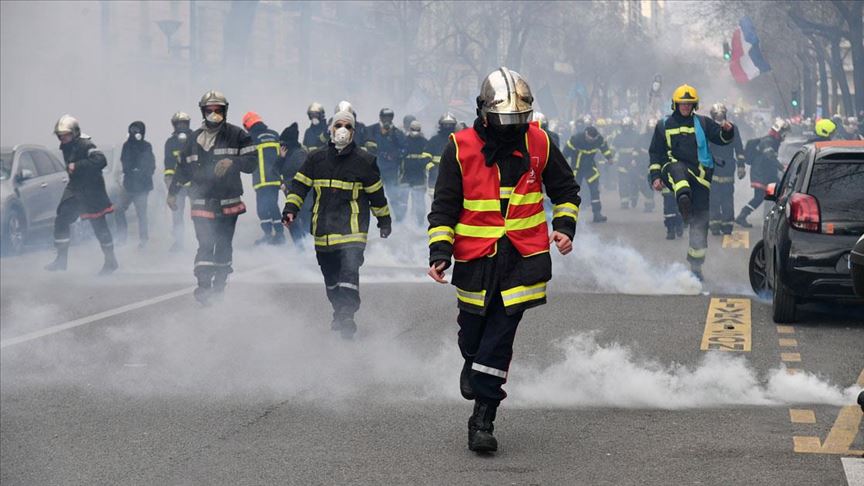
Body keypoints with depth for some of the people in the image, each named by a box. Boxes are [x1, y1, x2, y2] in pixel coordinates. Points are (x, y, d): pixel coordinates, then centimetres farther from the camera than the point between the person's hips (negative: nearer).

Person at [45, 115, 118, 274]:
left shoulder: (85, 145, -18)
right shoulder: (66, 148, 8)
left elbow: (101, 160, -32)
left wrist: (77, 166, -33)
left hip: (91, 191, -8)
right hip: (75, 189, 8)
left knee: (99, 226, -2)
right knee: (61, 221, -1)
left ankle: (111, 261, 10)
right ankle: (61, 259, 6)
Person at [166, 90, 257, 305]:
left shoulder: (236, 135, 0)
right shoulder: (195, 138, 11)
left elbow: (251, 161, -5)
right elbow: (184, 167, 20)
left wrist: (232, 162, -23)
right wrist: (172, 192, 20)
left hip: (229, 201, -1)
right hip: (202, 201, 1)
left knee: (224, 244, 8)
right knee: (205, 244, -10)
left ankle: (219, 284, 19)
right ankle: (203, 285, -15)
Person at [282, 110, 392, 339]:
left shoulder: (364, 161, 0)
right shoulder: (316, 159, 6)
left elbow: (376, 193, 7)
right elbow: (299, 185, 8)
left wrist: (384, 220, 12)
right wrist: (290, 209, -5)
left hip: (352, 227, -4)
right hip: (323, 229, 4)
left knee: (350, 269, -20)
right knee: (330, 276, 12)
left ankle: (347, 315, -21)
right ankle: (339, 311, 30)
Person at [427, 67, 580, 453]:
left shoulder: (538, 144, 0)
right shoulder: (461, 148, -6)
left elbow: (565, 190, 16)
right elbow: (444, 207, -1)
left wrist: (564, 226, 1)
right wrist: (439, 252, -10)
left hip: (524, 257, 0)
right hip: (475, 257, 0)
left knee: (500, 338, -9)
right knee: (472, 335, 12)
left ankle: (483, 419, -5)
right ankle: (472, 365, 49)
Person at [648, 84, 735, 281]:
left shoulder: (702, 123, 15)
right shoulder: (664, 125, 15)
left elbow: (721, 137, 7)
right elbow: (655, 153, 15)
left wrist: (727, 130, -15)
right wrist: (655, 176, 4)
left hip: (699, 174, 2)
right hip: (674, 172, -1)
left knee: (700, 220, -2)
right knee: (676, 167, -41)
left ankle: (696, 264, 6)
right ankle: (683, 199, -70)